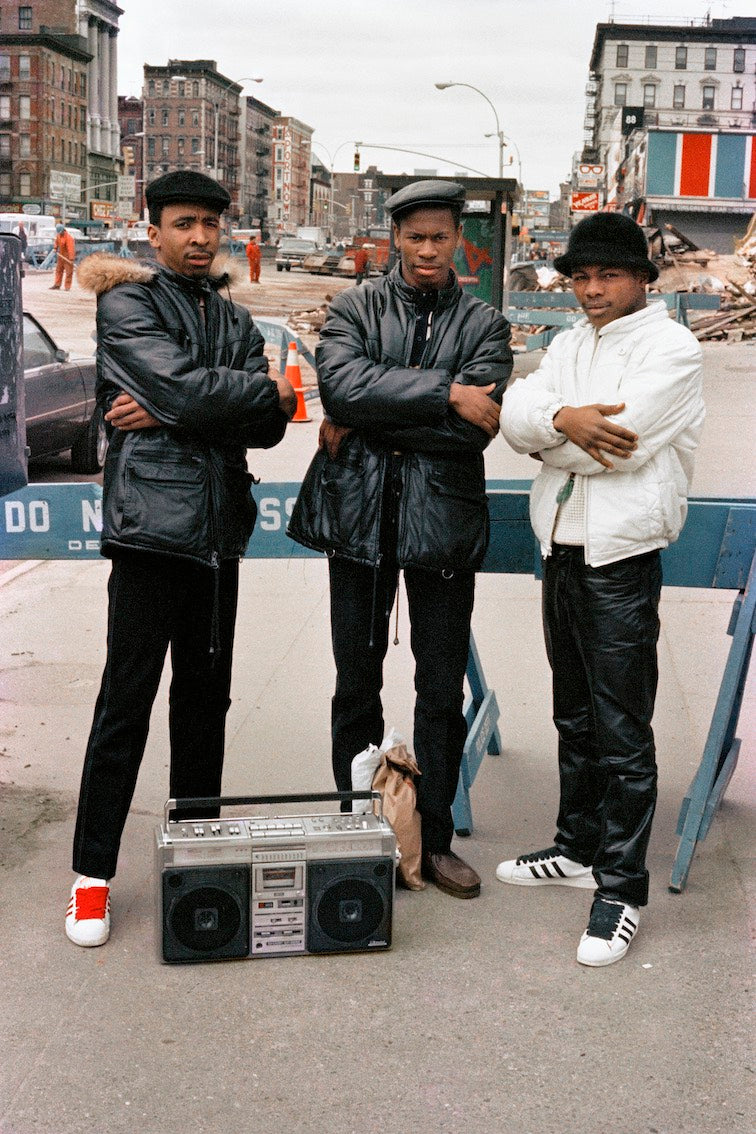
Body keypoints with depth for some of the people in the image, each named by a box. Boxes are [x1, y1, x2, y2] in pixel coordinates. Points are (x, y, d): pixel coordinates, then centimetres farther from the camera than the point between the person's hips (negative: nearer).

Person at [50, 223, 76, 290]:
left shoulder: (68, 237, -24)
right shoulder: (58, 235, 1)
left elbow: (71, 248, -29)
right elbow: (56, 241, 21)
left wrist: (71, 258, -35)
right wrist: (55, 248, 3)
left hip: (67, 256, -8)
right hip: (61, 255, 8)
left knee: (68, 271, -6)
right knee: (58, 270, 12)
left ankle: (67, 287, -2)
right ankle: (57, 285, 20)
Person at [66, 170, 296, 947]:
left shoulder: (236, 321, 17)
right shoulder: (128, 304, -1)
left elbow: (268, 427, 3)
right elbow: (183, 387, -18)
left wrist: (173, 413, -11)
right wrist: (269, 392, -3)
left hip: (219, 531, 6)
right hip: (153, 524, -6)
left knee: (206, 697, 12)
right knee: (126, 702, -3)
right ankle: (92, 874, 7)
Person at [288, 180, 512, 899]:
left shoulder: (483, 324, 5)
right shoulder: (355, 308, 6)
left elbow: (477, 423, -12)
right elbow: (341, 381, -15)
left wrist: (362, 422, -12)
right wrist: (445, 392, -20)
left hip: (442, 516, 0)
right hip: (359, 512, 1)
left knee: (442, 689, 6)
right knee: (357, 683, 10)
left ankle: (432, 838, 20)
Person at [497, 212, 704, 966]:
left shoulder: (670, 348, -8)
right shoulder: (568, 345, 14)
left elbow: (620, 441, -21)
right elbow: (516, 415, -2)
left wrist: (545, 438, -6)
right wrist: (565, 418, -23)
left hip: (621, 558, -7)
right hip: (562, 550, 7)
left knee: (622, 732, -2)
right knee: (574, 717, 18)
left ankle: (622, 888, 7)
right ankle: (579, 849, 33)